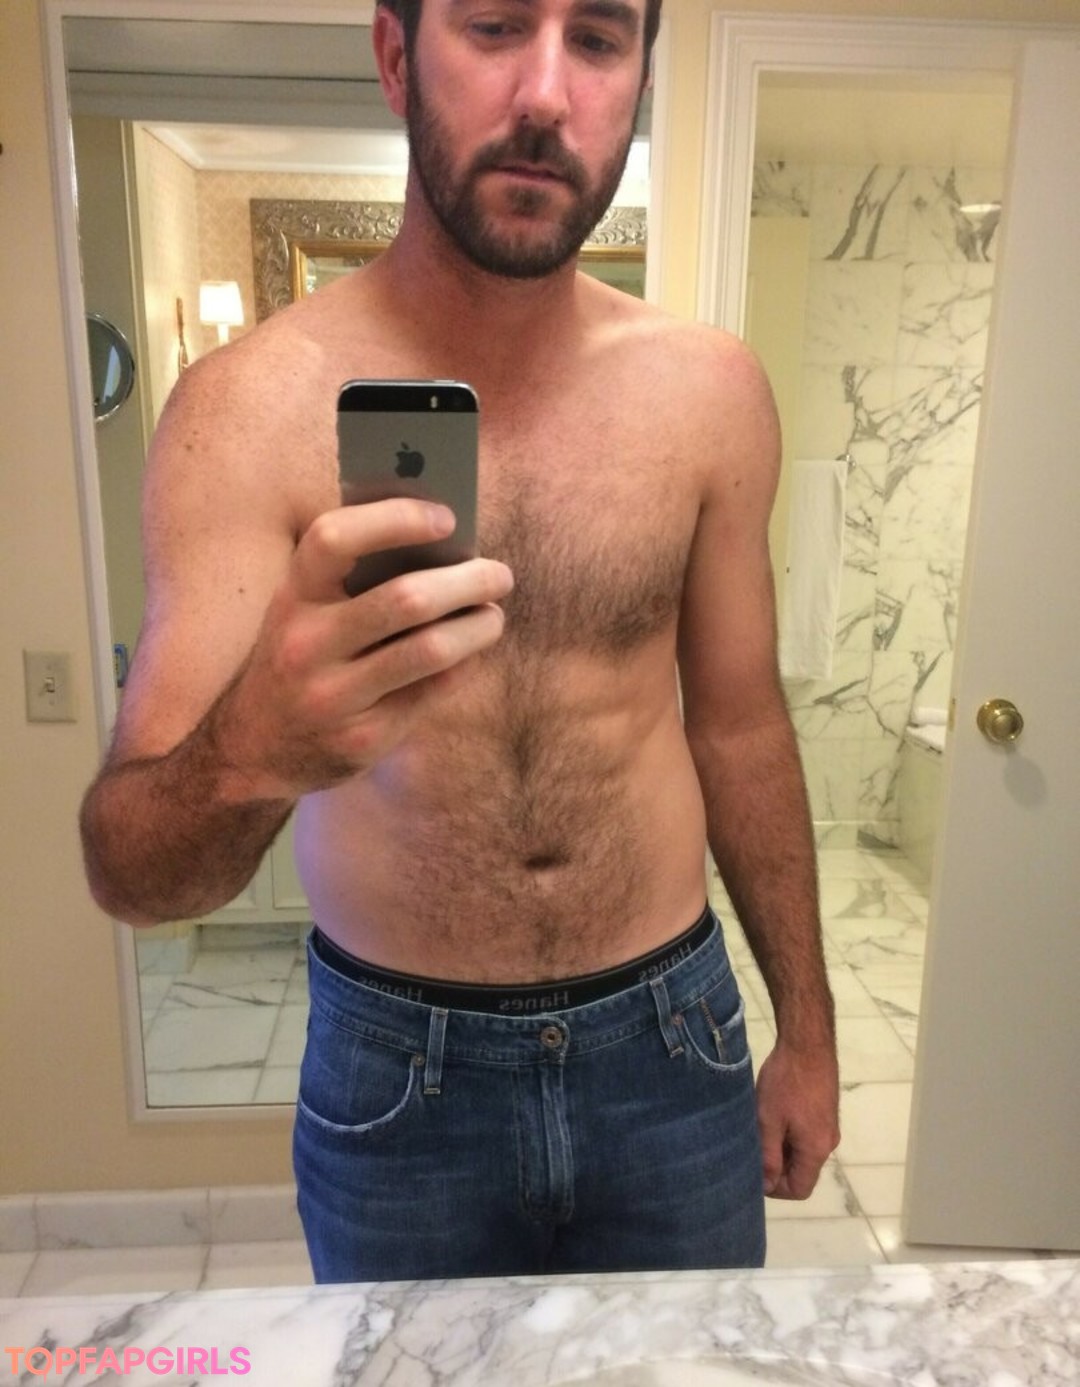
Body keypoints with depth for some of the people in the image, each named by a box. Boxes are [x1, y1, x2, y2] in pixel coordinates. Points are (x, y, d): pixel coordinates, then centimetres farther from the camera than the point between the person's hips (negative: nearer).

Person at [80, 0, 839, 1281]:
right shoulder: (254, 406, -15)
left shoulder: (709, 391, -7)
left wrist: (807, 1026, 9)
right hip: (396, 1072, -1)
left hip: (672, 1045, 2)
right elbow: (126, 874, -17)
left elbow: (740, 727, 2)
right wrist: (247, 755, -41)